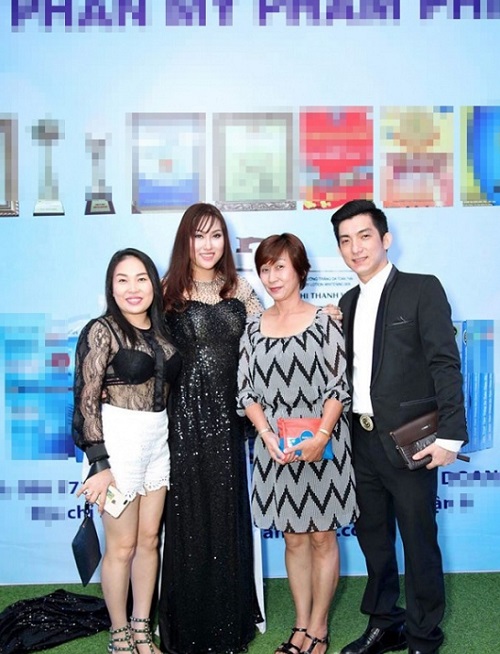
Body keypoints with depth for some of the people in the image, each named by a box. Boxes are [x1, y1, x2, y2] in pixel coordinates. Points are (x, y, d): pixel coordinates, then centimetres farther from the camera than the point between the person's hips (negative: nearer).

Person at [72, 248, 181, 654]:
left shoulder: (161, 330, 9)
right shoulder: (102, 331, -9)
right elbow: (87, 400, -13)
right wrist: (99, 464, -16)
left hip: (158, 441, 6)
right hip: (119, 440, -6)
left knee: (149, 539, 13)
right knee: (122, 545, 4)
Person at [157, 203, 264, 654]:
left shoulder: (240, 290, 9)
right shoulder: (171, 292, 0)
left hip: (227, 416, 3)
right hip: (185, 415, -3)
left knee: (228, 514, 11)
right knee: (190, 517, 5)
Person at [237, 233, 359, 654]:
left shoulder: (323, 323, -5)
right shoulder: (254, 328, 5)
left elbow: (339, 386, -7)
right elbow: (246, 391, 4)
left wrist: (320, 437, -19)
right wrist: (269, 436, -11)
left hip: (322, 447, -3)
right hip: (277, 450, 3)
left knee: (322, 537, 7)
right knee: (294, 538, 13)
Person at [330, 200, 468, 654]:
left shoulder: (422, 290, -5)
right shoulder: (348, 303, 13)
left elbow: (446, 364, -11)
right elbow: (347, 372, 12)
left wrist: (450, 434, -16)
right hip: (362, 440, 6)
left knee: (419, 541, 5)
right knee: (373, 535, 15)